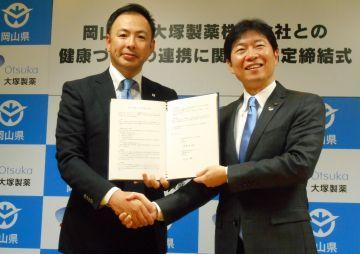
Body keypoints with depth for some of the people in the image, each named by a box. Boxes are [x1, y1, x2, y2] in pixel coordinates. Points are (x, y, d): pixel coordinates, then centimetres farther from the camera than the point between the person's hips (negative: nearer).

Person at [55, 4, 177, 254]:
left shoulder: (166, 97, 8)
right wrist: (112, 195, -24)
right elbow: (68, 158, -9)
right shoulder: (78, 91, -1)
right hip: (90, 231, -2)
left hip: (147, 231, 3)